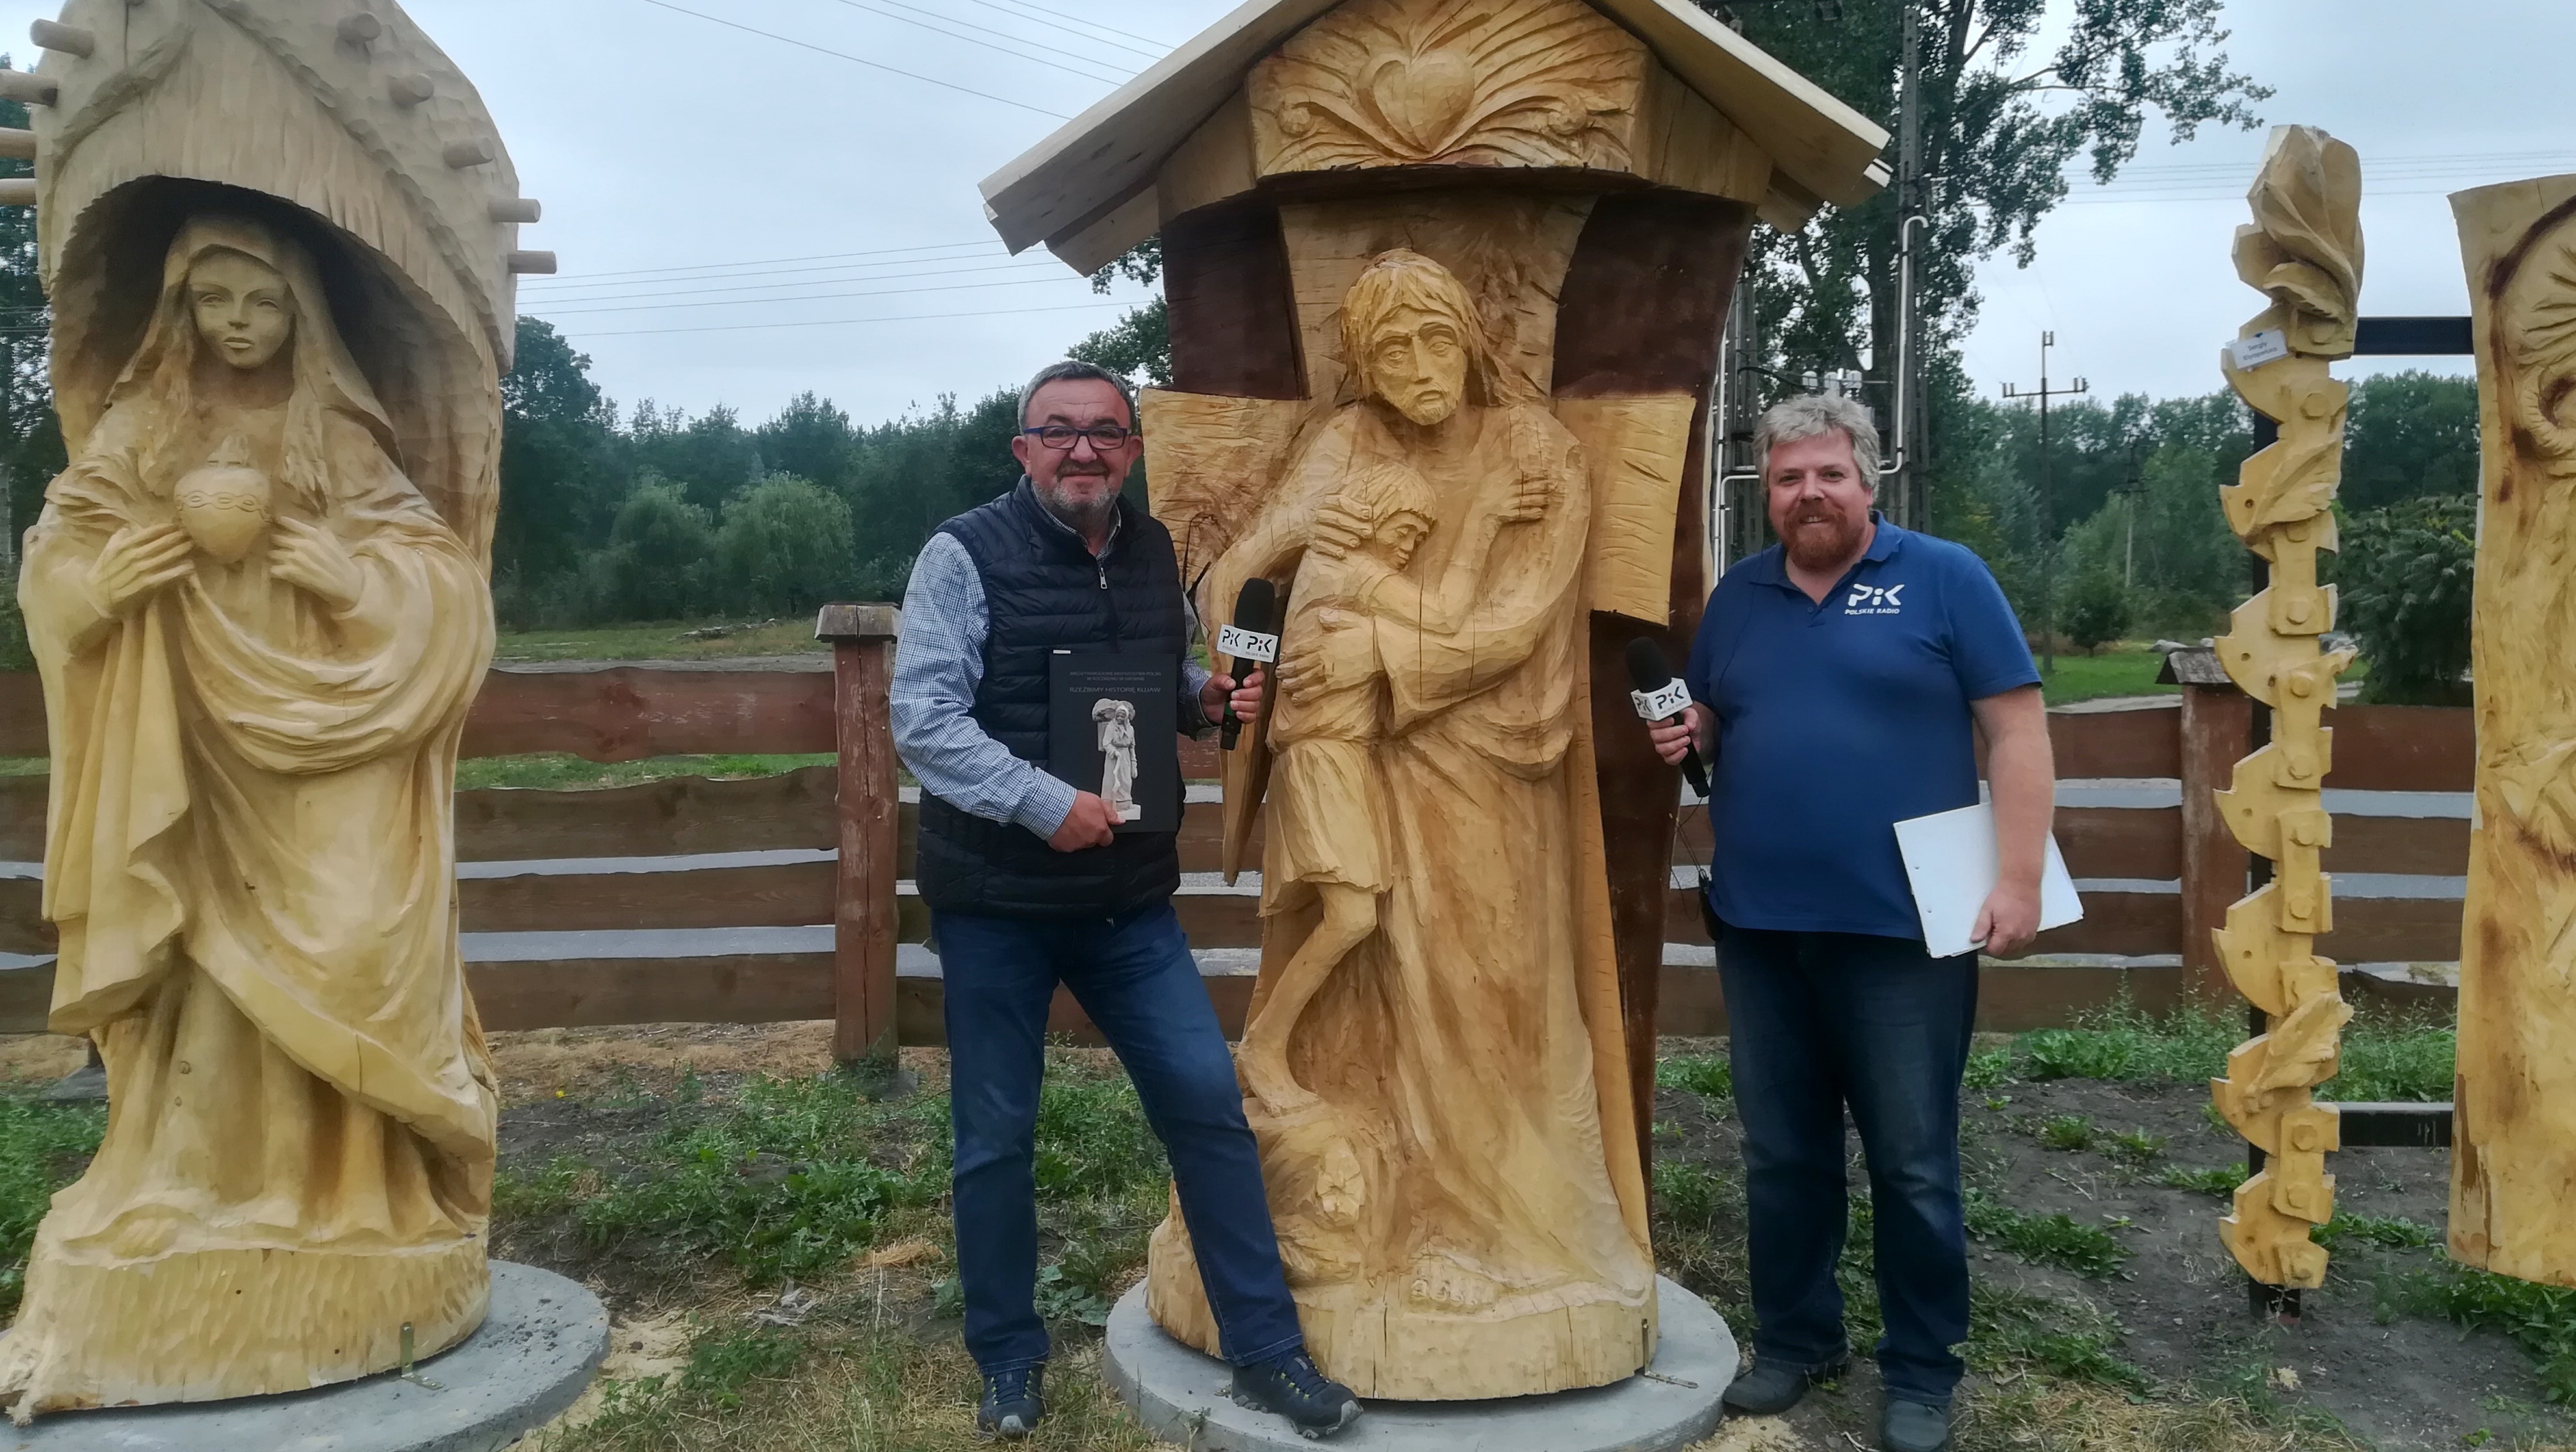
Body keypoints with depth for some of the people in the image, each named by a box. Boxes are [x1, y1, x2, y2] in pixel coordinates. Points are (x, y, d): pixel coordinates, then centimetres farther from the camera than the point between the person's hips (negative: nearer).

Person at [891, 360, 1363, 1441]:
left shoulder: (1153, 552, 8)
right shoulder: (964, 556, -10)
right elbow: (922, 719, -17)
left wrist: (1207, 695, 0)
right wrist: (1045, 803, -26)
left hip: (1129, 898, 4)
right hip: (995, 902, -4)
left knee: (1209, 1103, 3)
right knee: (996, 1138, 8)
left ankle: (1265, 1350, 17)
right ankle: (1008, 1358, 29)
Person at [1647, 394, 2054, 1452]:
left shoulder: (1944, 578, -2)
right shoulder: (1739, 596, 10)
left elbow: (2017, 729, -6)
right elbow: (1711, 723, 21)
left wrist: (2017, 879, -13)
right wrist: (1688, 732, -3)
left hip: (1903, 926, -4)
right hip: (1759, 926, 4)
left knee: (1913, 1163, 5)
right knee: (1781, 1154, 14)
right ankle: (1794, 1338, 31)